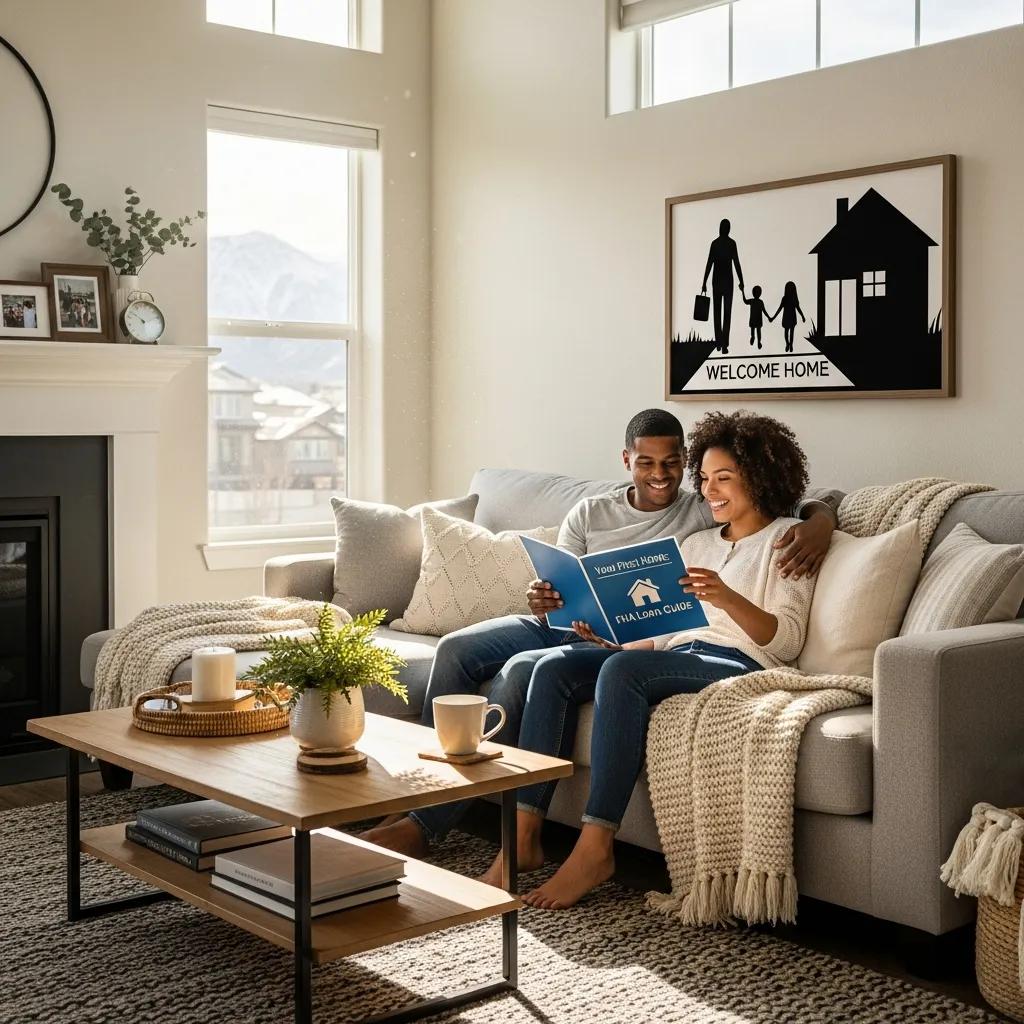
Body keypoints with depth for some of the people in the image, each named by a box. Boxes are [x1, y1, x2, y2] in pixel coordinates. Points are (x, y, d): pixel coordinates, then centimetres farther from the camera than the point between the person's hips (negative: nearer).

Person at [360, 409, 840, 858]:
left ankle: (426, 825, -27)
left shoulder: (705, 512, 1)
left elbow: (824, 498, 0)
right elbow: (556, 590, 10)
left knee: (521, 670, -31)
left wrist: (818, 523, -26)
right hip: (563, 625, 5)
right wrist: (541, 603, -16)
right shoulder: (590, 513, 12)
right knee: (455, 649, -18)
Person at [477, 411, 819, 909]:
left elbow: (787, 640, -7)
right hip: (679, 655, 7)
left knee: (622, 671, -34)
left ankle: (595, 848, -33)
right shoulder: (696, 544, 26)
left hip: (739, 663, -7)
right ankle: (524, 834, -22)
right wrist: (615, 639, 2)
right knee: (554, 666, -17)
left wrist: (726, 597, -23)